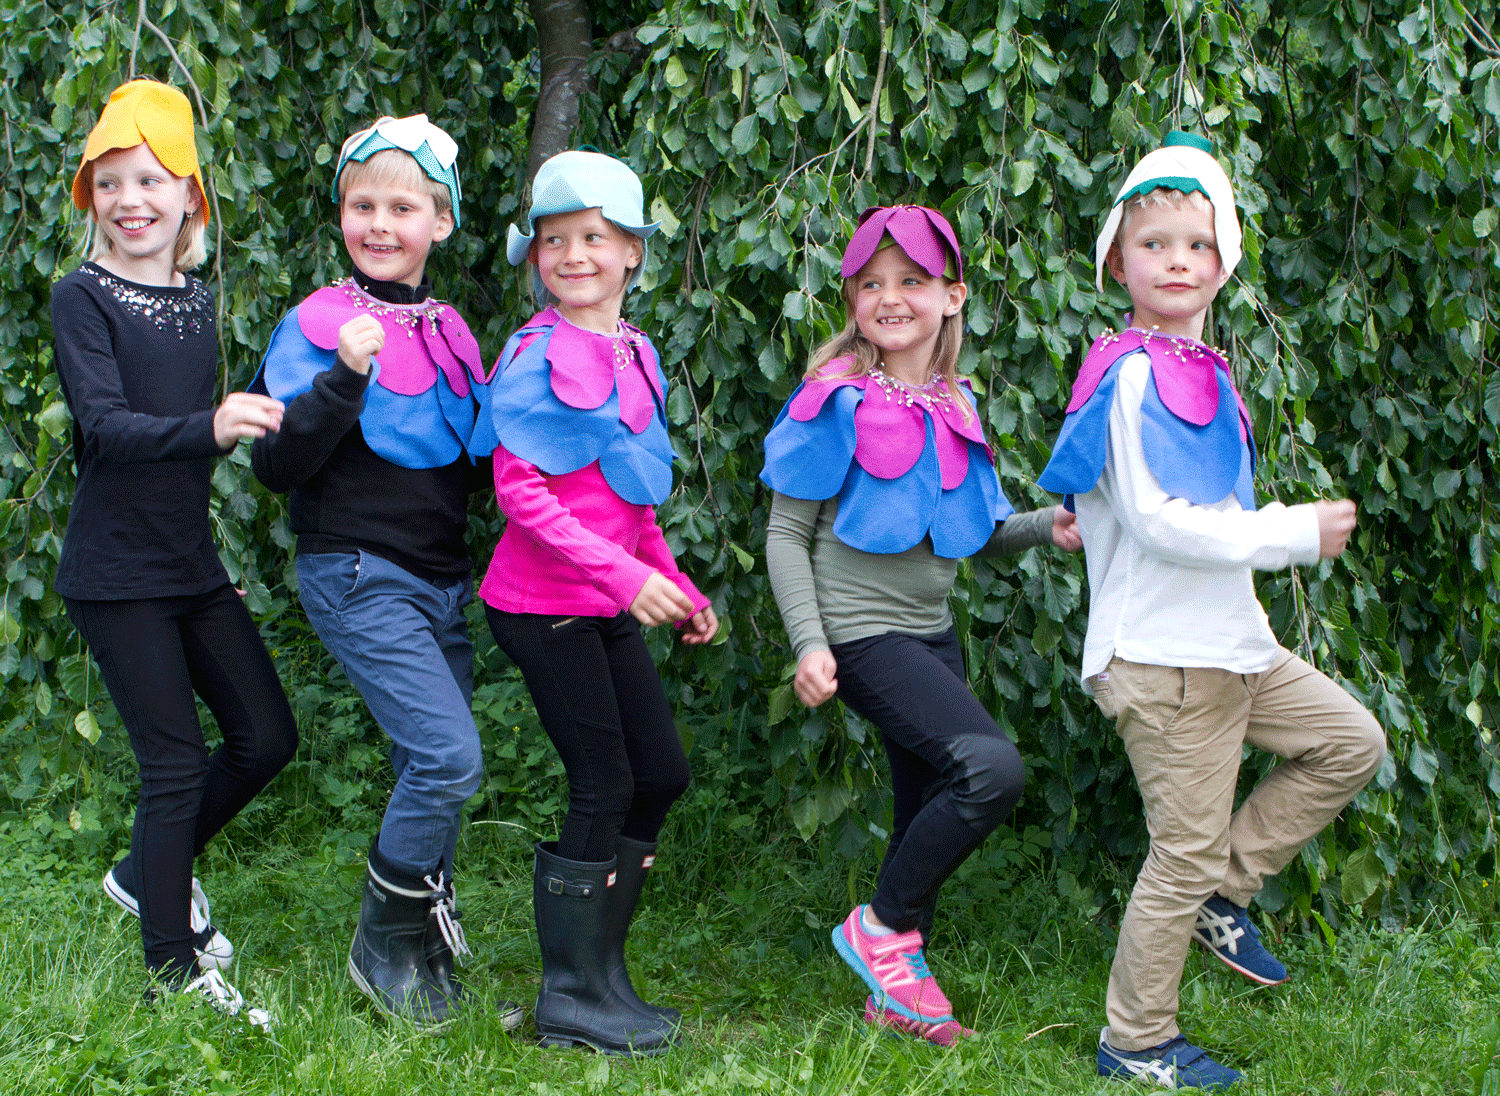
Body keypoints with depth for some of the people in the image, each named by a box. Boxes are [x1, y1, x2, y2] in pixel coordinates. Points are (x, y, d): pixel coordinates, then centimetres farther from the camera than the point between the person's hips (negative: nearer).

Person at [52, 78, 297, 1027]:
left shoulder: (197, 300, 9)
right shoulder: (83, 297, -10)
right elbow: (106, 426, -23)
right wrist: (211, 427, -38)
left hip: (193, 562, 6)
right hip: (116, 573, -6)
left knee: (268, 739, 8)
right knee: (177, 762, -3)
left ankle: (151, 874, 31)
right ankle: (173, 970, 12)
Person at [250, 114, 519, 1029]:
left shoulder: (452, 330, 10)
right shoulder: (316, 325, -7)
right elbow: (276, 465, -14)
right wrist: (344, 375, -26)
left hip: (443, 581, 6)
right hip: (359, 578, -6)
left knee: (429, 771, 9)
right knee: (449, 757, -16)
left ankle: (430, 956, 24)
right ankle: (383, 944, 3)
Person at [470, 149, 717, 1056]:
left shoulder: (634, 354, 10)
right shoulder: (540, 356, -13)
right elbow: (520, 492, -19)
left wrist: (680, 589, 15)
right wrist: (623, 574, -24)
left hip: (610, 606, 8)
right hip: (546, 605, -8)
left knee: (663, 773, 11)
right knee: (604, 786, -4)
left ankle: (600, 969, 23)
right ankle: (572, 997, 9)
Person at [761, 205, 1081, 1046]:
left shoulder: (955, 406, 8)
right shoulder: (839, 401, -10)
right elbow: (788, 534, -8)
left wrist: (1046, 528, -1)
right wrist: (809, 645, -16)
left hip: (931, 631, 7)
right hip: (863, 631, -7)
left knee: (931, 811, 12)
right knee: (993, 769, -22)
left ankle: (900, 985, 27)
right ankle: (880, 928, -4)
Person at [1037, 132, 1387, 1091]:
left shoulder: (1198, 369, 13)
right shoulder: (1135, 376, -17)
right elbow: (1155, 519, -24)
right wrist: (1295, 533, -17)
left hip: (1228, 642, 9)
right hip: (1163, 655, -9)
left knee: (1352, 741, 13)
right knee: (1185, 850, -2)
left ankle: (1222, 890, 19)